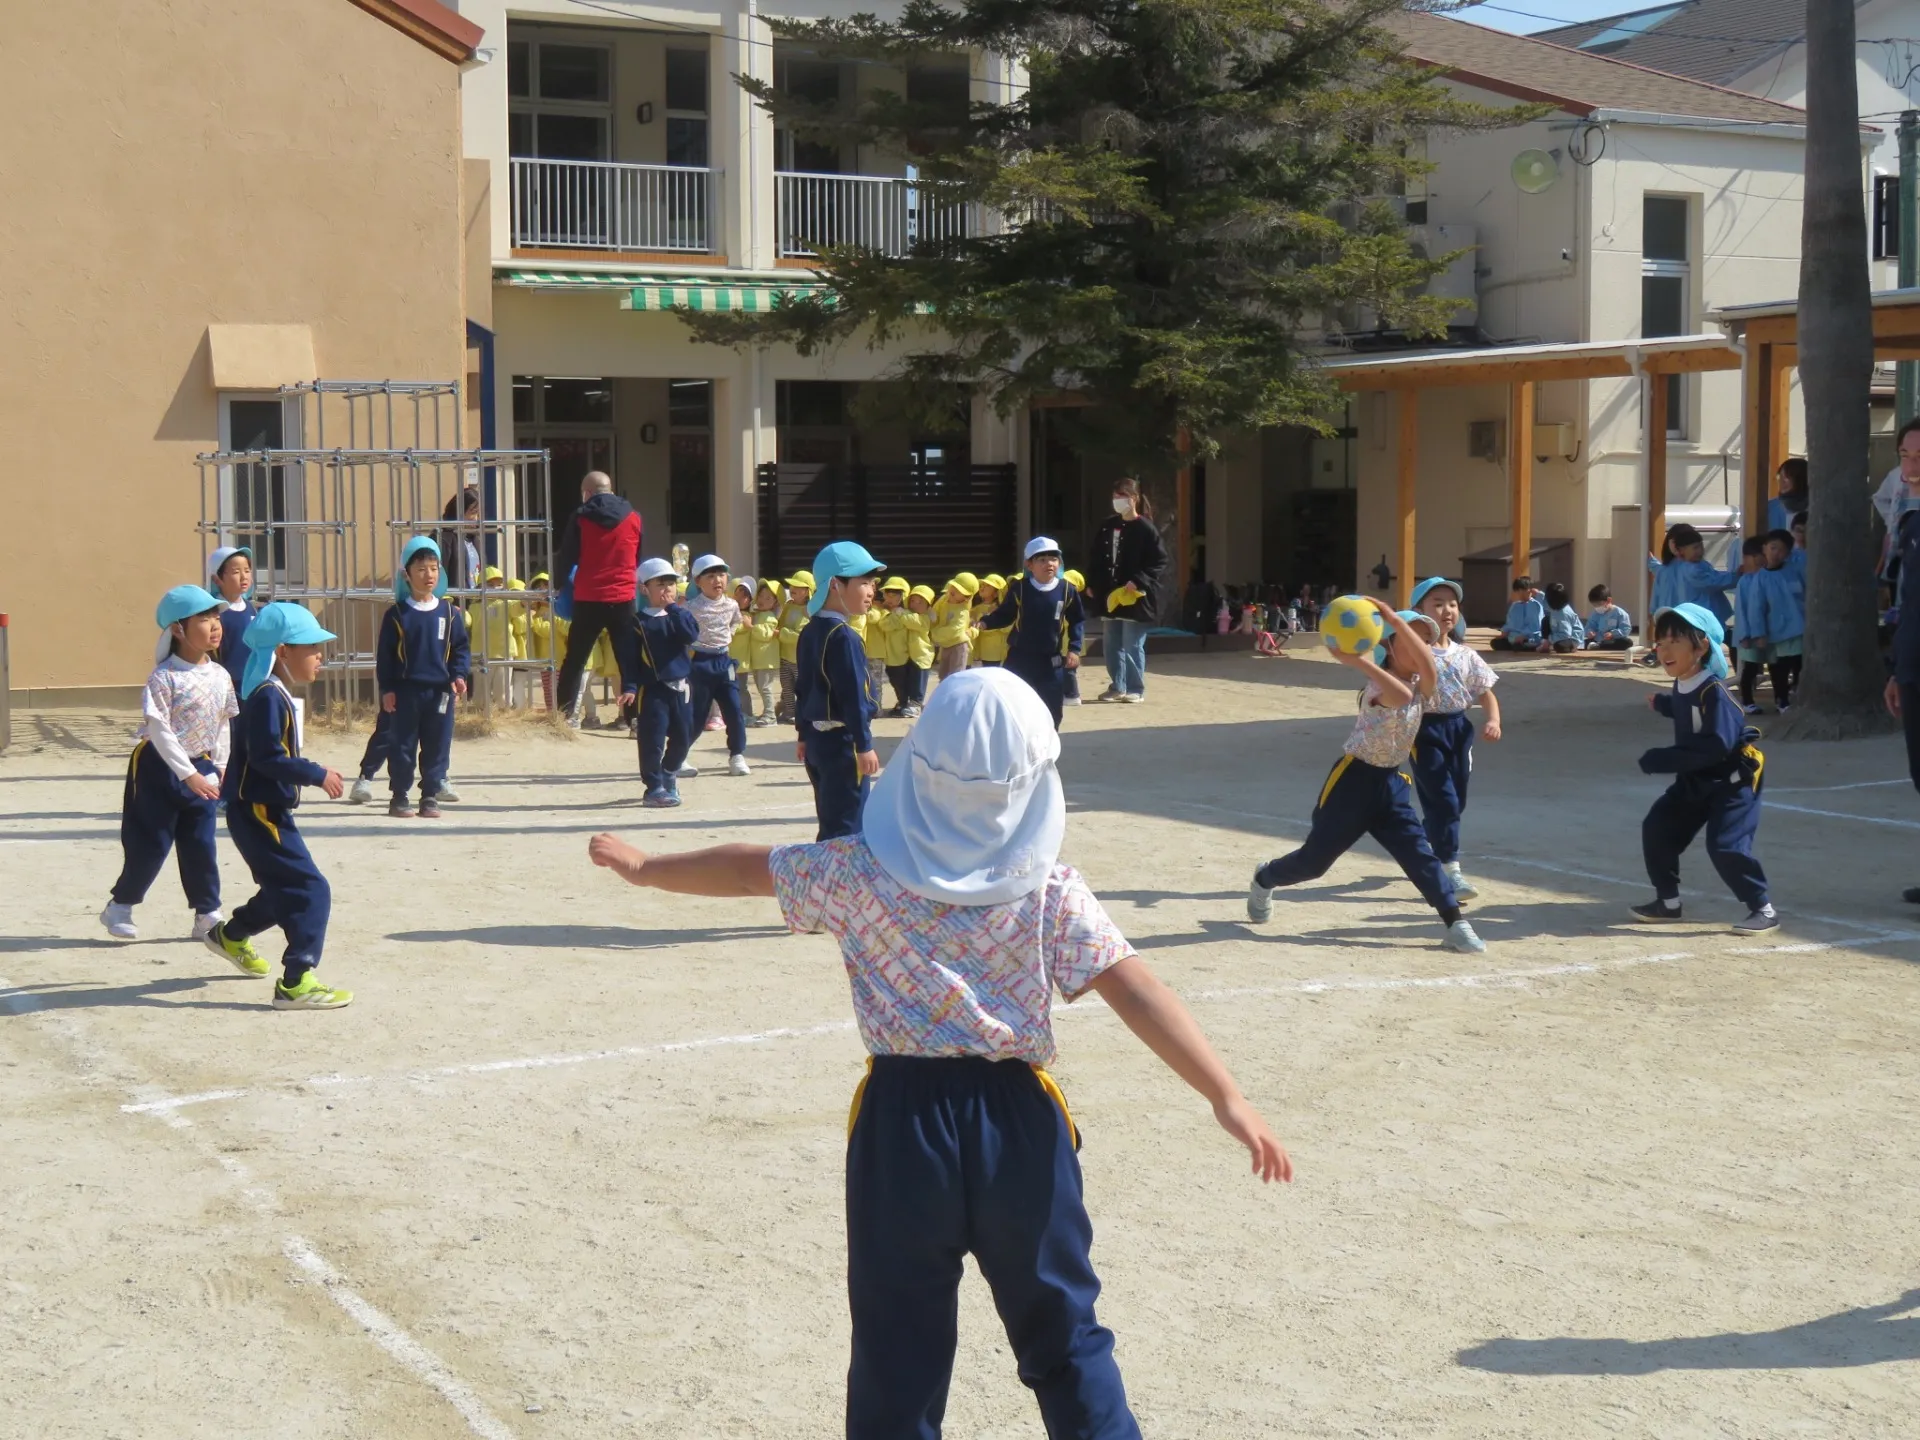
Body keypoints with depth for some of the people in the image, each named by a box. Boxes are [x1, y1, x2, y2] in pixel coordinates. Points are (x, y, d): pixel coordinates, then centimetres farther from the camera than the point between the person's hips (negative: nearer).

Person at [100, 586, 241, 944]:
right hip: (160, 767, -5)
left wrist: (219, 767, 10)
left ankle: (207, 915, 14)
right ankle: (119, 908, 18)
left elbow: (223, 725, 12)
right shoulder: (164, 678, -17)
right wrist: (188, 774, -24)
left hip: (202, 769, 5)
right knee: (150, 844, 1)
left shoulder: (220, 676, 2)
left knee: (201, 844, 6)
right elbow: (159, 731, -21)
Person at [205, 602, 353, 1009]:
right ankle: (296, 982, -14)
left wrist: (315, 775, 16)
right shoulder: (268, 698, -20)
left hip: (268, 811, 11)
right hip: (258, 811, -11)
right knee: (310, 890, -13)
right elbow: (267, 757, -27)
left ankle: (231, 935, 47)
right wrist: (318, 775, -23)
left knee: (284, 888, 25)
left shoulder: (278, 696, 13)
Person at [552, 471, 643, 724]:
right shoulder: (633, 517, 4)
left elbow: (566, 558, 1)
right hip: (623, 599, 1)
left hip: (588, 600, -1)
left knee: (574, 660, 11)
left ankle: (564, 712, 9)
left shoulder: (580, 518, -2)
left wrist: (559, 583, 18)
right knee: (630, 661, 3)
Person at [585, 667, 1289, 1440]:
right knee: (1065, 1337, 14)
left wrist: (641, 866, 27)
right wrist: (1227, 1095, -15)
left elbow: (748, 867, 11)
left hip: (903, 1121, 0)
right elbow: (1135, 989, -14)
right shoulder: (1049, 887, -6)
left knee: (898, 1349, 11)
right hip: (1019, 1121, 0)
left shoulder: (861, 872, -3)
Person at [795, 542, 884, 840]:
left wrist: (804, 736, 21)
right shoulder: (843, 636, -18)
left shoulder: (809, 633, 10)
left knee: (831, 823, 17)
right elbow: (853, 695, -20)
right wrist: (864, 745, -19)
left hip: (817, 738, 9)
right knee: (847, 826, -6)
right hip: (843, 740, -9)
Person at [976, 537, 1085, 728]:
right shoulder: (1019, 588, -8)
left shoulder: (1067, 590, -5)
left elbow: (1078, 621, 5)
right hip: (1020, 659, -1)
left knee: (1051, 712, 7)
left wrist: (1074, 649, -2)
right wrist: (985, 623, -14)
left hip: (1051, 662, 1)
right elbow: (1005, 615, 2)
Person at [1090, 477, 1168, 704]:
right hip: (1110, 595, 7)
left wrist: (1138, 582, -19)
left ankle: (1136, 689, 9)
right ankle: (1117, 686, 24)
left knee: (1132, 645, -1)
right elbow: (1098, 559, 16)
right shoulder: (1107, 526, 8)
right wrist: (1093, 585, 9)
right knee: (1110, 645, 12)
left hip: (1135, 597, -7)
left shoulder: (1145, 528, -10)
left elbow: (1160, 562, -12)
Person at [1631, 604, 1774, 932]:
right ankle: (1667, 901, 24)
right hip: (1695, 781, 10)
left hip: (1733, 780, -10)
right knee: (1657, 828, 10)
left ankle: (1762, 909, -3)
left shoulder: (1713, 692, -27)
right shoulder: (1681, 687, -1)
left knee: (1725, 846, -18)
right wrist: (1662, 704, 31)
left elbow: (1717, 745, -34)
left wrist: (1665, 760, -35)